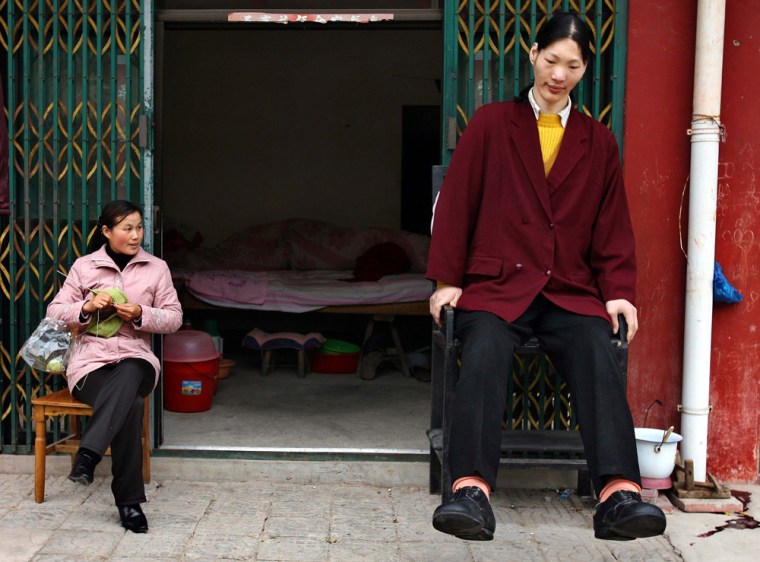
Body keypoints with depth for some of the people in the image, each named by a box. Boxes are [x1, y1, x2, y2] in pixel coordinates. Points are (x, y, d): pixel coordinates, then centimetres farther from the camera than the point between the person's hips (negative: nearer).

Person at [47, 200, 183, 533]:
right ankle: (128, 501, -31)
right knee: (129, 405, -34)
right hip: (91, 359, -1)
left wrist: (140, 314, -12)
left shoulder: (156, 268, 8)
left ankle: (88, 454, -44)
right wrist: (87, 307, -14)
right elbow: (54, 312, 5)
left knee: (128, 377, -40)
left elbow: (174, 318, 6)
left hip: (135, 359, 1)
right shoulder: (85, 266, 6)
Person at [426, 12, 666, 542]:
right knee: (485, 353, -33)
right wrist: (447, 279, -1)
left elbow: (613, 226, 17)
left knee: (599, 356, -29)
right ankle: (471, 490, -44)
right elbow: (455, 205, 8)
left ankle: (619, 494, -40)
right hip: (496, 284, -1)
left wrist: (619, 292, 2)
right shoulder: (490, 124, 11)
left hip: (572, 292, 2)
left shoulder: (599, 142, 18)